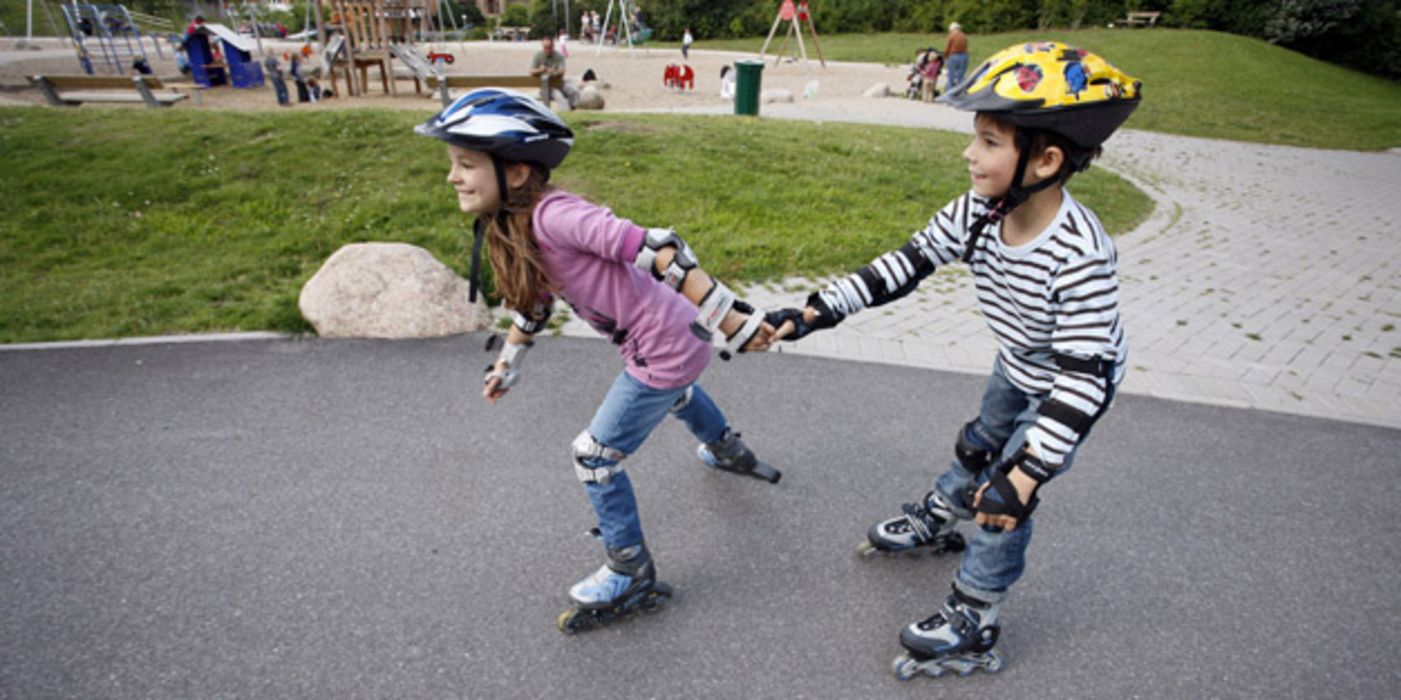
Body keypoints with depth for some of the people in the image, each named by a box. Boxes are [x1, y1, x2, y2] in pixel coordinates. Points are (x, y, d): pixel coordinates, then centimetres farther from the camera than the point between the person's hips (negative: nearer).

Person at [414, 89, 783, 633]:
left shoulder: (553, 215, -29)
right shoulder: (511, 228, 1)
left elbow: (657, 251, -33)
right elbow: (533, 299, 16)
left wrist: (732, 320, -33)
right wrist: (509, 363, 26)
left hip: (665, 350, -10)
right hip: (672, 342, 10)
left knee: (594, 458, -1)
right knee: (676, 395, 38)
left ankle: (631, 578, 19)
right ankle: (728, 450, 70)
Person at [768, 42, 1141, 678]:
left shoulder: (1079, 254, -41)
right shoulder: (977, 213, -23)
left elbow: (1083, 376, -37)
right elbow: (908, 264, -16)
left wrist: (1026, 474, -40)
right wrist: (816, 311, -23)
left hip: (1074, 384, -6)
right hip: (1018, 366, 6)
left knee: (1003, 497, 0)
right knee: (977, 449, 26)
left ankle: (973, 622, 22)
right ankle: (935, 520, 54)